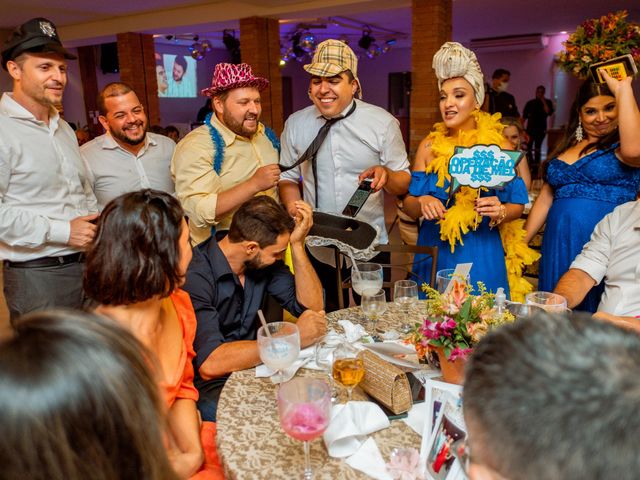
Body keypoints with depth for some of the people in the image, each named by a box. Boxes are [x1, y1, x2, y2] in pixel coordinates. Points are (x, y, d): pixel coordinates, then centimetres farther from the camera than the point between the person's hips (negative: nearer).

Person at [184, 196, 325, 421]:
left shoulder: (261, 260, -3)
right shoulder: (195, 277, -25)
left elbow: (312, 307, -3)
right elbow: (210, 363, -34)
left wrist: (297, 244, -14)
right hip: (208, 385, -6)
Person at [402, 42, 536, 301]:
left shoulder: (498, 145, -2)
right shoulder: (430, 146, 2)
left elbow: (517, 205, 1)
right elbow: (409, 204, 4)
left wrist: (500, 212, -19)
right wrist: (422, 202, -16)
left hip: (483, 258, -1)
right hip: (436, 253, 2)